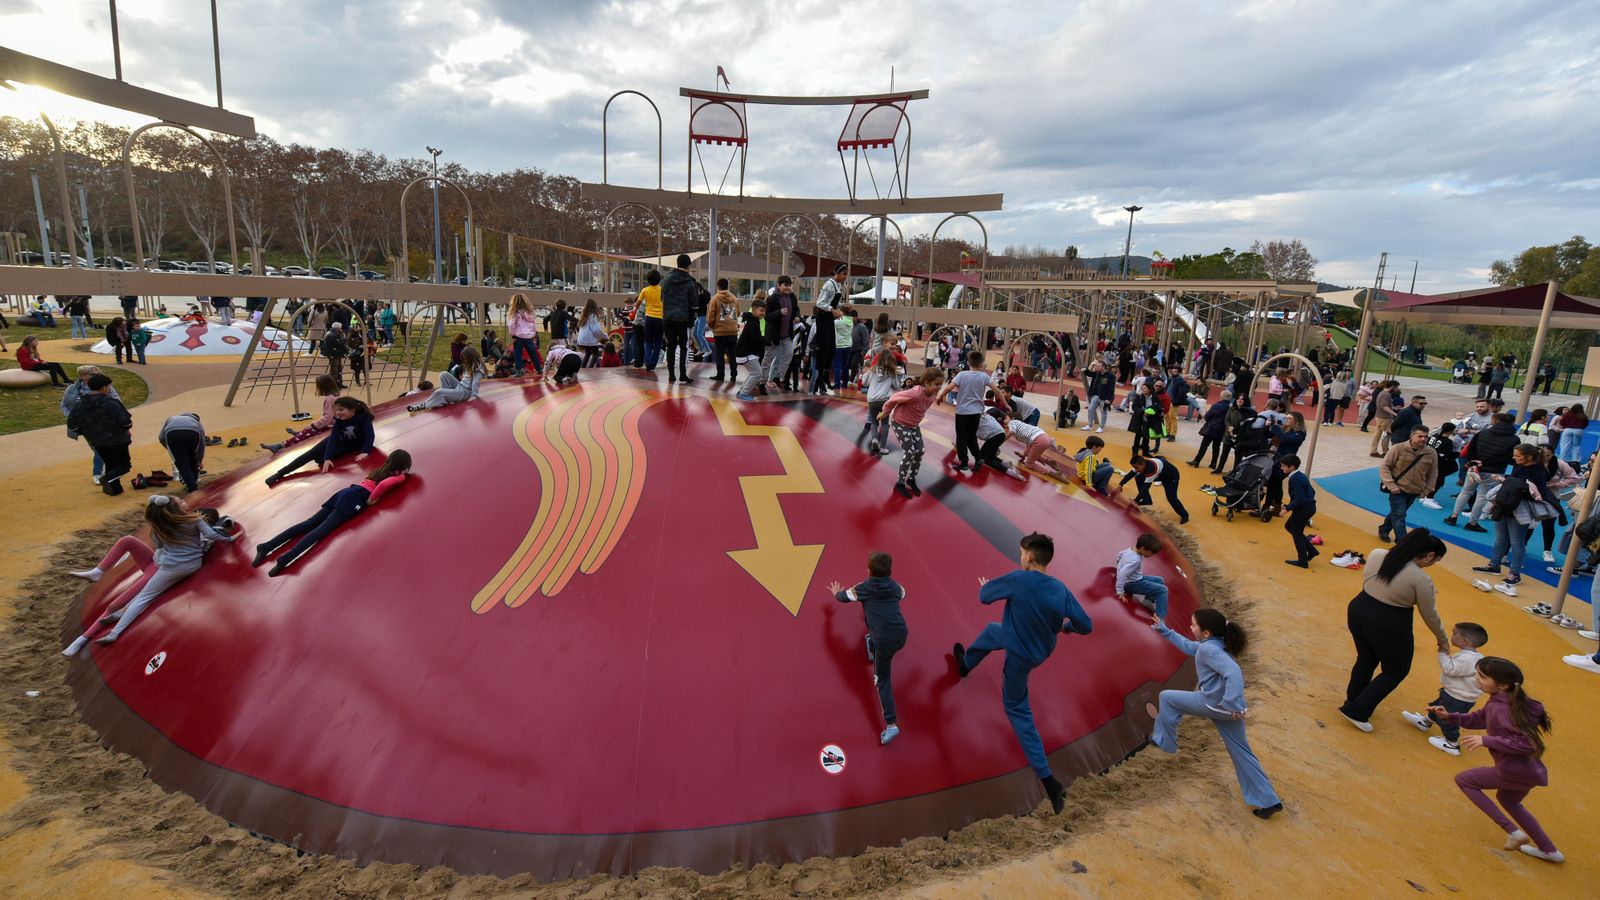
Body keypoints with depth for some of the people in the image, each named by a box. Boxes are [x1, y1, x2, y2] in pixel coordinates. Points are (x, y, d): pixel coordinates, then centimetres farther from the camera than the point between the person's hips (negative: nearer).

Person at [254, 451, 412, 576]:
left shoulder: (383, 469, 26)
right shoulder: (399, 477, 1)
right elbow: (384, 484, -20)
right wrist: (370, 500, -6)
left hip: (345, 493, 7)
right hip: (354, 499, -7)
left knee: (309, 523, 1)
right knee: (323, 529, -17)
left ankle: (267, 546, -7)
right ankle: (287, 558, -31)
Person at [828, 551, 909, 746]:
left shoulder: (864, 588, 2)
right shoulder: (895, 587, 12)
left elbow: (844, 597, 20)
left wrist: (836, 593, 44)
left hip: (885, 640, -5)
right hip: (901, 635, 5)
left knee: (882, 680, 5)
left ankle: (891, 724, -5)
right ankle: (872, 650, 58)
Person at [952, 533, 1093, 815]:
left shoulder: (1018, 579, -30)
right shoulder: (1061, 589, -16)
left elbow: (985, 596, -13)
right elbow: (1086, 626, -12)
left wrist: (984, 586, 13)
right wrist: (1064, 625, 11)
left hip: (1021, 655, -7)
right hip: (1042, 649, 7)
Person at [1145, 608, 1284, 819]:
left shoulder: (1209, 649, -19)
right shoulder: (1215, 645, 12)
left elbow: (1234, 673, -34)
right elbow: (1188, 645, 30)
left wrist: (1233, 705, -35)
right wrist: (1164, 631, 35)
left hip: (1214, 705, -9)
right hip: (1226, 707, 9)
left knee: (1167, 697, 9)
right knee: (1241, 751, 17)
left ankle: (1164, 741, 25)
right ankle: (1268, 801, 22)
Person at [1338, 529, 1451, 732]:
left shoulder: (1376, 554, -3)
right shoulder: (1421, 580, -17)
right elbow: (1430, 616, -5)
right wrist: (1443, 639, 11)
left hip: (1358, 610, 6)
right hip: (1388, 626, -6)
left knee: (1366, 660, 26)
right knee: (1396, 671, 17)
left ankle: (1352, 702, 41)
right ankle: (1357, 711, 15)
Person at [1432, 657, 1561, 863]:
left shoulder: (1500, 708, -27)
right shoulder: (1501, 700, 2)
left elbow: (1526, 743, -31)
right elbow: (1479, 718, 15)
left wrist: (1486, 740, -30)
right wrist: (1450, 716, 3)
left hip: (1515, 772, -9)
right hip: (1530, 770, 9)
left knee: (1463, 780, 9)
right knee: (1507, 800, 34)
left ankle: (1513, 832, 9)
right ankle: (1549, 851, 43)